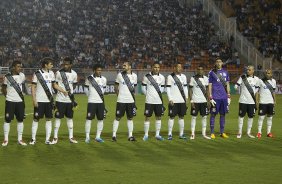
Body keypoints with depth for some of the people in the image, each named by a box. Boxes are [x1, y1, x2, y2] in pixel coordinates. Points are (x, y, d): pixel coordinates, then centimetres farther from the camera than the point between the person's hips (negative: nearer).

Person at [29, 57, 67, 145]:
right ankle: (33, 139, 9)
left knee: (49, 119, 4)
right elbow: (33, 87, -7)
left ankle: (47, 139, 10)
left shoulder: (51, 73, 7)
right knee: (36, 119, 1)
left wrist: (63, 91, 4)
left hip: (49, 100, 5)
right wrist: (34, 100, -12)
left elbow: (54, 85, 17)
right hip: (39, 101, -5)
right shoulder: (37, 74, -8)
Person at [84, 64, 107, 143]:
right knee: (89, 119, -4)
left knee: (101, 119, 4)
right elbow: (87, 90, 7)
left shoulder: (103, 79, 6)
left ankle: (98, 137, 13)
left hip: (101, 102, 4)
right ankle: (87, 137, 1)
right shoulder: (89, 78, -4)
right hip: (91, 102, -4)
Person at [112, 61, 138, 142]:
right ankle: (114, 135, 5)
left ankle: (130, 135, 14)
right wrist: (119, 95, 2)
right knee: (118, 117, 0)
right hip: (121, 100, -3)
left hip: (131, 101, 3)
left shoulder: (134, 76, 5)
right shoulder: (120, 75, -2)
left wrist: (131, 95, 9)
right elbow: (116, 87, 6)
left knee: (130, 118, 7)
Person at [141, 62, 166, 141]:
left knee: (159, 117, 8)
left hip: (159, 101, 3)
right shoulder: (147, 77, -6)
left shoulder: (162, 77, 4)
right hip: (149, 101, -3)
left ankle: (157, 134, 18)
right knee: (147, 117, 0)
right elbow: (143, 88, 2)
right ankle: (146, 135, 9)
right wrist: (148, 95, 5)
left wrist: (158, 94, 7)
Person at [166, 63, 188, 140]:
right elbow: (168, 89, -5)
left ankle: (181, 134, 14)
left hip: (182, 100, 5)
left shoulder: (183, 77, 13)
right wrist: (170, 99, -12)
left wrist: (186, 97, 8)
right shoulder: (170, 77, -4)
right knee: (172, 117, -3)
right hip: (173, 101, -5)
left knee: (181, 116, 8)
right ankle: (170, 134, 2)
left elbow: (185, 87, 17)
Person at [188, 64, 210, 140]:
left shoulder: (206, 79, 8)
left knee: (204, 117, 4)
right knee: (194, 117, -1)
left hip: (204, 101, 4)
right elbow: (190, 90, -4)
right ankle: (192, 134, 3)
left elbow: (207, 90, 13)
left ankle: (204, 133, 10)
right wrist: (191, 101, -11)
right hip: (195, 101, -4)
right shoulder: (193, 78, -4)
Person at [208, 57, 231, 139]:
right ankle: (212, 133, 5)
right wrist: (210, 98, -8)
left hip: (224, 97, 4)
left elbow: (227, 85, 15)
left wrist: (229, 96, 9)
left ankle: (222, 132, 16)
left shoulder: (225, 72, 12)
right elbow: (210, 85, -1)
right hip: (215, 97, -4)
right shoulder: (212, 72, 0)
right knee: (213, 114, 0)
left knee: (223, 114, 9)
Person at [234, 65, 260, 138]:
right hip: (243, 100, -2)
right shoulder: (242, 77, -1)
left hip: (252, 101, 2)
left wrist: (256, 101, 9)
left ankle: (248, 132, 17)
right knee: (241, 116, 1)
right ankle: (239, 132, 9)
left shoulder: (256, 79, 5)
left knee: (251, 116, 6)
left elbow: (256, 91, 10)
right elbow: (236, 86, -2)